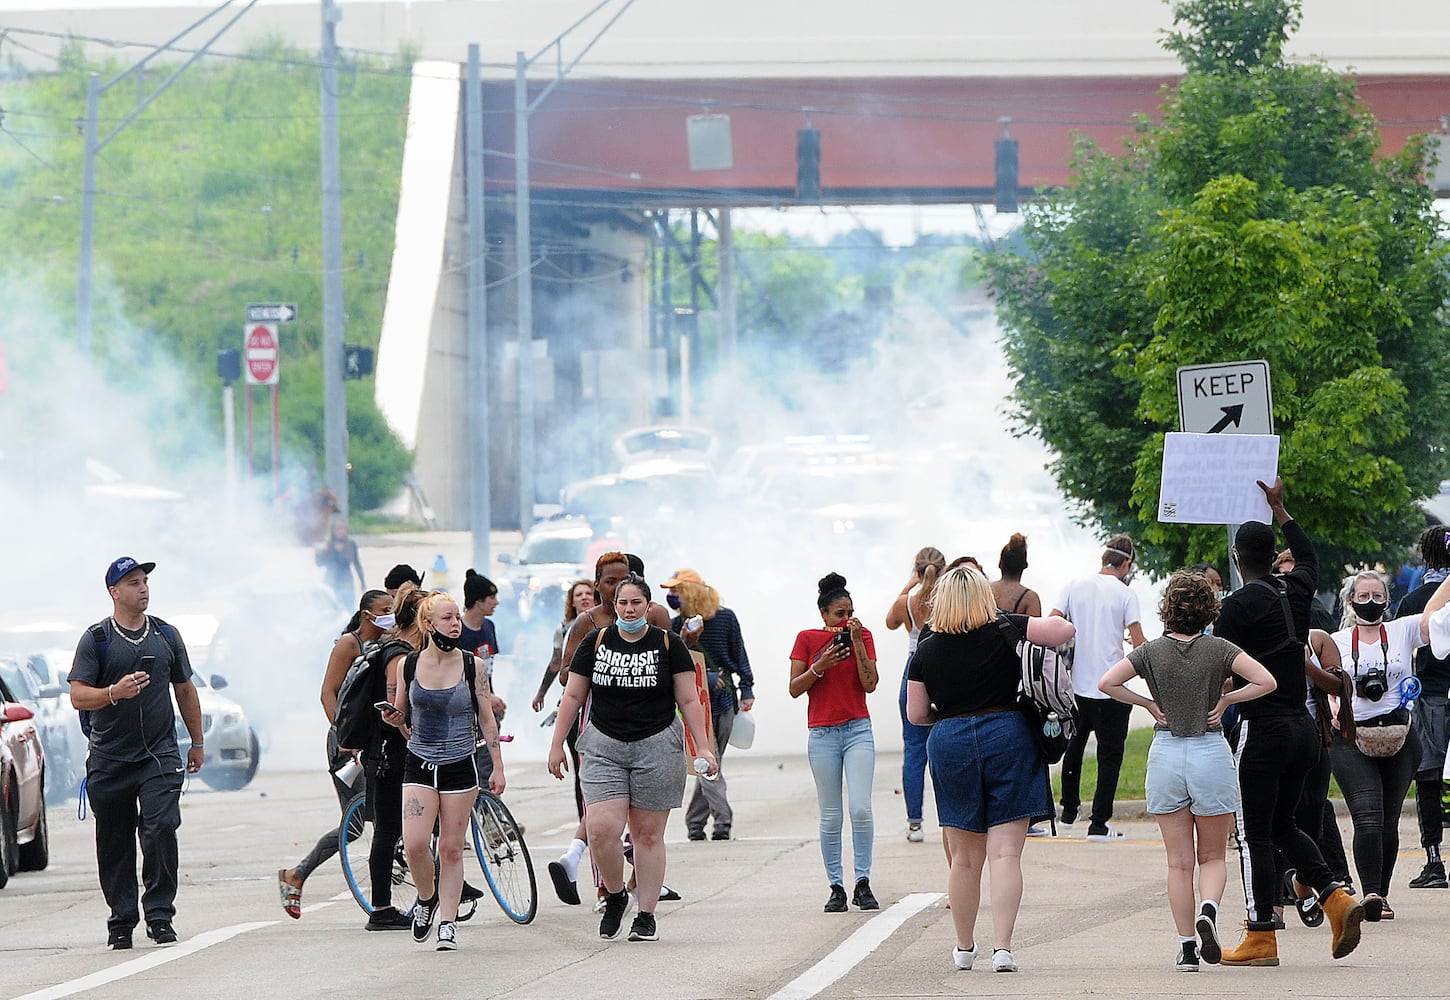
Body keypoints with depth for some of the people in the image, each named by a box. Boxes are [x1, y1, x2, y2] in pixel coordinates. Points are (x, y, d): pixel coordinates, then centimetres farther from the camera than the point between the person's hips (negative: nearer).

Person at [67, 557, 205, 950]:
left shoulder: (166, 636, 10)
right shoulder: (96, 639, -1)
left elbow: (185, 690, 20)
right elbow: (78, 696, -8)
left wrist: (197, 743, 21)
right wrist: (114, 693, -26)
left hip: (160, 755, 1)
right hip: (109, 759, -1)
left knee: (160, 830, -14)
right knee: (115, 843, 3)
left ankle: (160, 916, -7)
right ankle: (121, 922, 14)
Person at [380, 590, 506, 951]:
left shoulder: (472, 667, -2)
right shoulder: (409, 665, 0)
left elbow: (487, 721, 4)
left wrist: (497, 768, 1)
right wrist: (395, 720, -10)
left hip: (460, 766, 0)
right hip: (420, 765, 0)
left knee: (451, 849, 2)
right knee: (414, 845, -13)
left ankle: (448, 922, 11)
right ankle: (427, 898, 14)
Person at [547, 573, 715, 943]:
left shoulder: (668, 645, 3)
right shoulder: (596, 643, 6)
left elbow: (688, 701, 4)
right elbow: (573, 697, 10)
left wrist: (703, 747, -3)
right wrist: (557, 745, 7)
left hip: (656, 746, -1)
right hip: (603, 747, 1)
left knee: (648, 833, 1)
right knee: (601, 829, -13)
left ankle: (646, 915, 10)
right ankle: (615, 895, 12)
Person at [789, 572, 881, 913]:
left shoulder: (862, 635, 5)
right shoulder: (808, 639, 3)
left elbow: (870, 684, -4)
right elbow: (794, 688, 1)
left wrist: (857, 642, -11)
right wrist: (820, 666, -13)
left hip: (858, 731, 0)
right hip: (823, 734, 0)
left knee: (861, 809, -12)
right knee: (831, 817, 0)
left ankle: (863, 885, -5)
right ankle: (836, 888, 5)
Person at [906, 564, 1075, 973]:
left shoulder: (926, 651, 1)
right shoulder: (1005, 631, -4)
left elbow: (916, 714, 5)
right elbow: (1064, 630, -10)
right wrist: (1056, 625, 12)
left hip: (950, 743, 2)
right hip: (1006, 736, -2)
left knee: (964, 858, 13)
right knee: (1005, 852, -4)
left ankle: (964, 947, 24)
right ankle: (1002, 947, -14)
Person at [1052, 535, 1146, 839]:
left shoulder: (1075, 586, 4)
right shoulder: (1125, 594, -7)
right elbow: (1139, 644, -10)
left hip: (1076, 685, 4)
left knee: (1074, 746, 23)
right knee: (1109, 754, 2)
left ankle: (1069, 811, 32)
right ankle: (1099, 823, -4)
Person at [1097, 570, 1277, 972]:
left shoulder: (1152, 651, -2)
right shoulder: (1218, 649, -5)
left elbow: (1107, 683, -8)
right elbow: (1266, 681, -14)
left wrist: (1149, 704, 2)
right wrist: (1226, 699, -2)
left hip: (1166, 754, 1)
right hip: (1211, 753, -1)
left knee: (1179, 861, 7)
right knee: (1213, 857, 10)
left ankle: (1187, 948, 3)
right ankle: (1208, 910, -20)